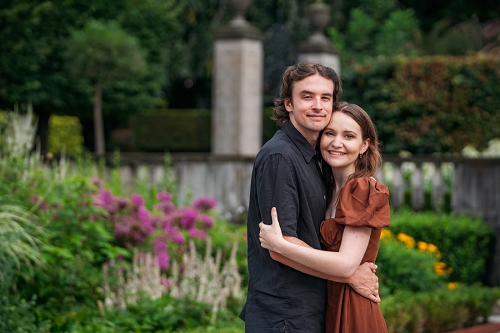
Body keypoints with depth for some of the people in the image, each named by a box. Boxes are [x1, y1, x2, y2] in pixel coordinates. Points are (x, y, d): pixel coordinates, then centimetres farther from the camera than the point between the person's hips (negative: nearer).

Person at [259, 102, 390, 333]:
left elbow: (346, 264, -23)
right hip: (330, 307, 8)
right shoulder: (332, 190, 11)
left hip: (351, 313, -8)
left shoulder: (364, 190, -15)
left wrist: (279, 245, -23)